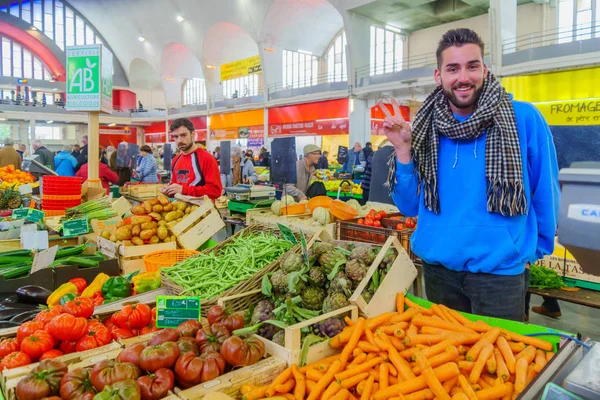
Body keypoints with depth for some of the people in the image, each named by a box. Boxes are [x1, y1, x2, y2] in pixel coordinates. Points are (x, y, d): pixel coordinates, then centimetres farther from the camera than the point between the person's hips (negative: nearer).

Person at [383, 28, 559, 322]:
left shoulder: (524, 119, -10)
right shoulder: (426, 129, -2)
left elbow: (545, 193, 1)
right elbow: (410, 207, -1)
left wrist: (533, 249, 8)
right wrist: (403, 149, -12)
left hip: (500, 269, -2)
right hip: (436, 266, 3)